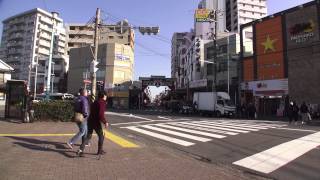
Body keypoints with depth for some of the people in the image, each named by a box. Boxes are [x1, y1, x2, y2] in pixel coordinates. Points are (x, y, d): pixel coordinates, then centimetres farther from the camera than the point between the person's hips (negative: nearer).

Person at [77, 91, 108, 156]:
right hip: (96, 122, -8)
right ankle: (100, 151, 20)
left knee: (88, 136, 12)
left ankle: (81, 150, -1)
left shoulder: (95, 102, 13)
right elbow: (101, 115, -25)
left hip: (90, 121, 8)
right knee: (101, 136, 11)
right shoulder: (102, 103, -15)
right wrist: (105, 122, -15)